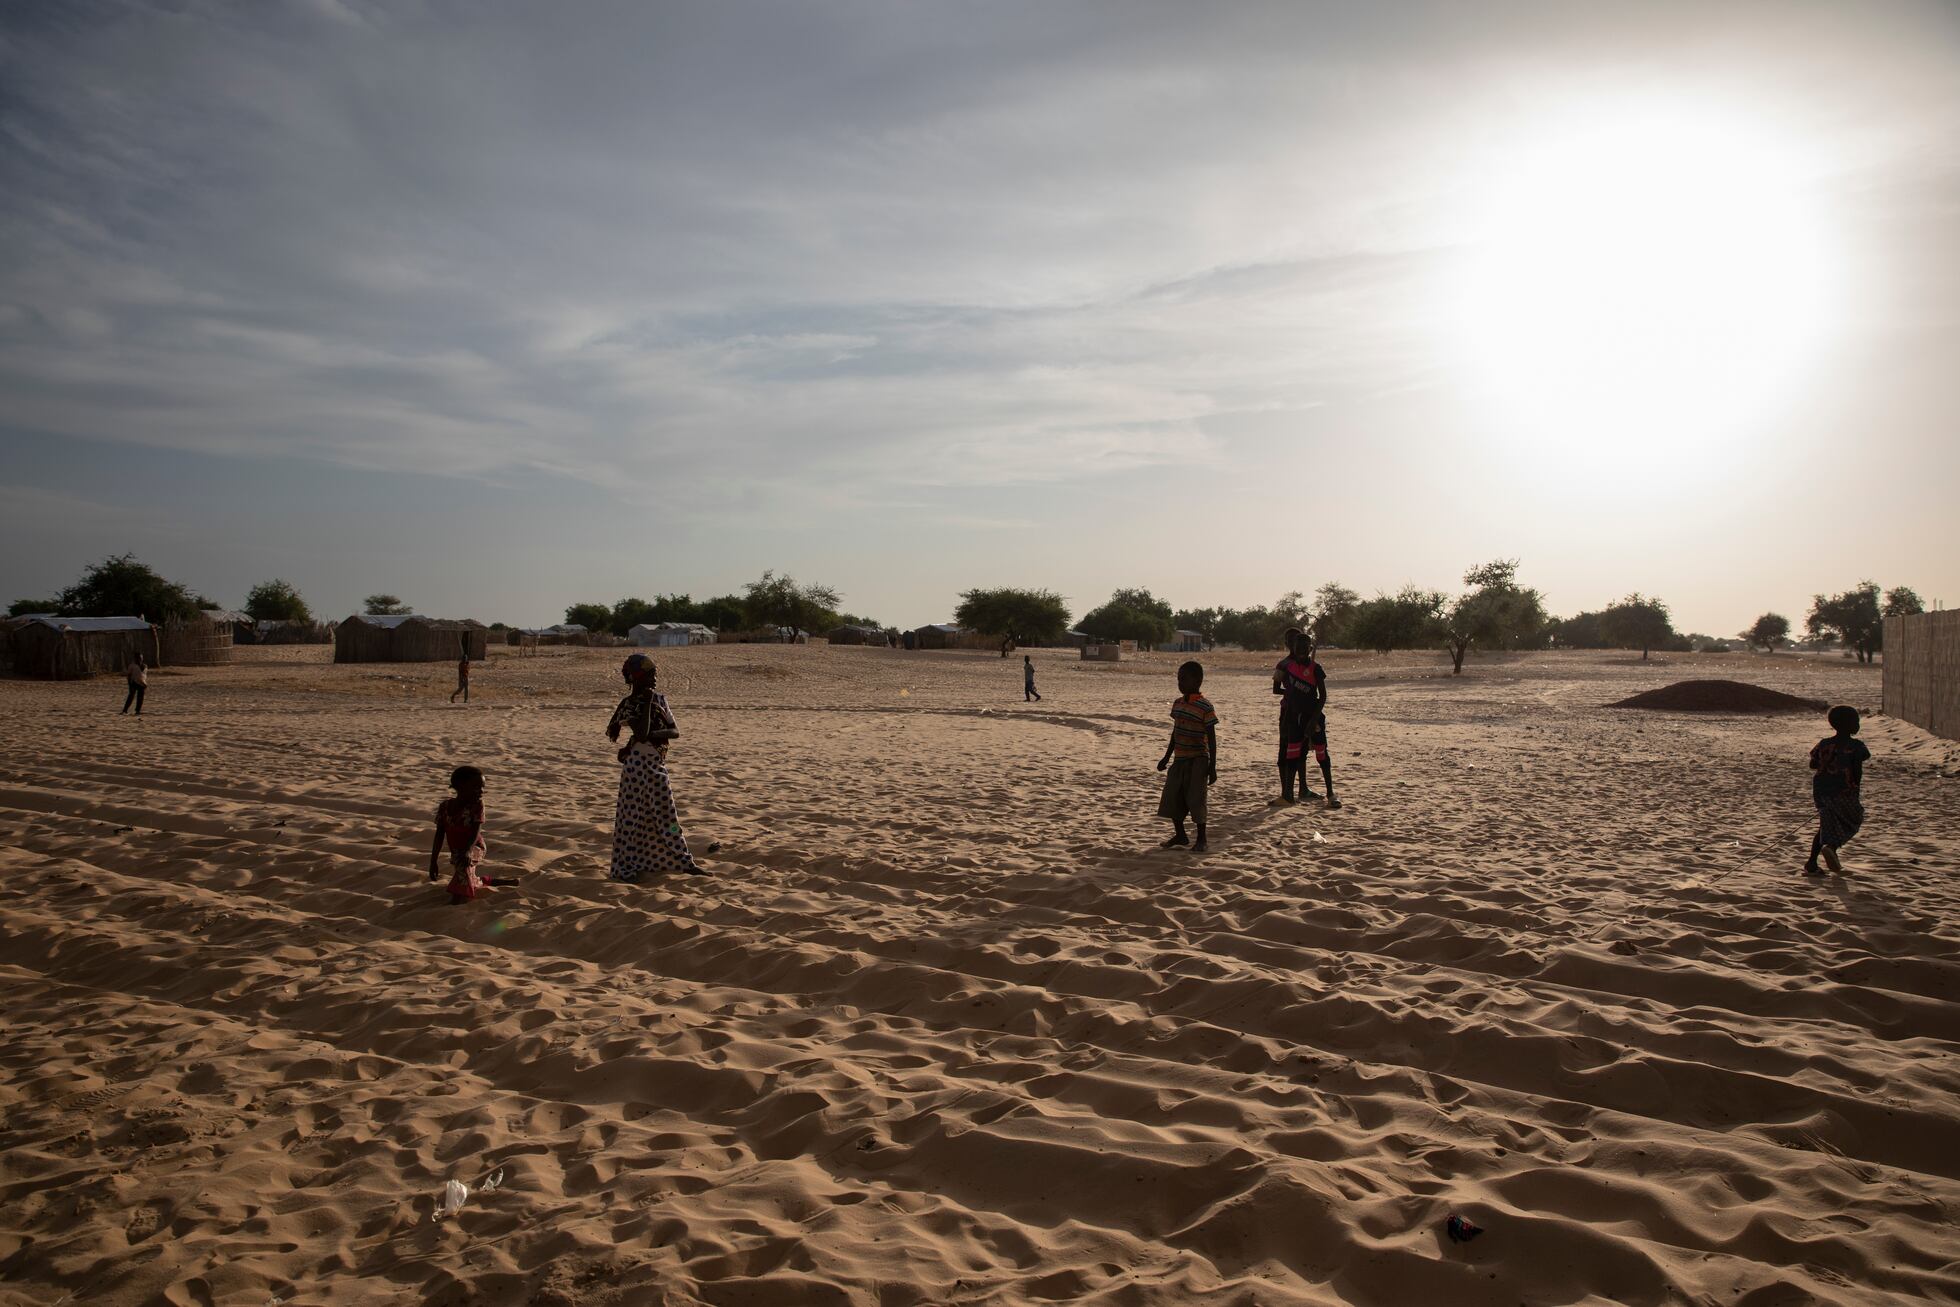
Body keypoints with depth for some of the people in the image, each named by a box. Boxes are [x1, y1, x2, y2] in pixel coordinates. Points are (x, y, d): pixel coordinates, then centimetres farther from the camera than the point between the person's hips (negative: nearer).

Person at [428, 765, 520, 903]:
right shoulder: (445, 806, -7)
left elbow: (476, 831, -22)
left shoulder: (477, 805, -15)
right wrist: (433, 862, -4)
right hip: (456, 852, 5)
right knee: (468, 882, 18)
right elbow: (439, 836, -2)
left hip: (473, 849, -5)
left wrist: (467, 850, -39)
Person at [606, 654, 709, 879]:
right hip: (638, 764, -7)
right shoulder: (629, 704, -11)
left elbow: (675, 731, 2)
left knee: (665, 814, 12)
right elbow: (642, 733, -25)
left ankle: (683, 862, 17)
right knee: (633, 816, 0)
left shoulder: (660, 700, 8)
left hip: (657, 764, 7)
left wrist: (651, 734, -14)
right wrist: (646, 702, -18)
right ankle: (625, 868, 10)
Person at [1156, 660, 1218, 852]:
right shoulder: (1178, 703, 9)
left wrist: (1212, 766, -14)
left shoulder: (1205, 706, -13)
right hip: (1179, 759, 7)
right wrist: (1167, 757, 21)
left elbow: (1212, 738, -12)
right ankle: (1180, 835, 24)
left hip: (1197, 760, -7)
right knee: (1172, 799, 8)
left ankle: (1201, 839, 9)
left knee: (1196, 800, -4)